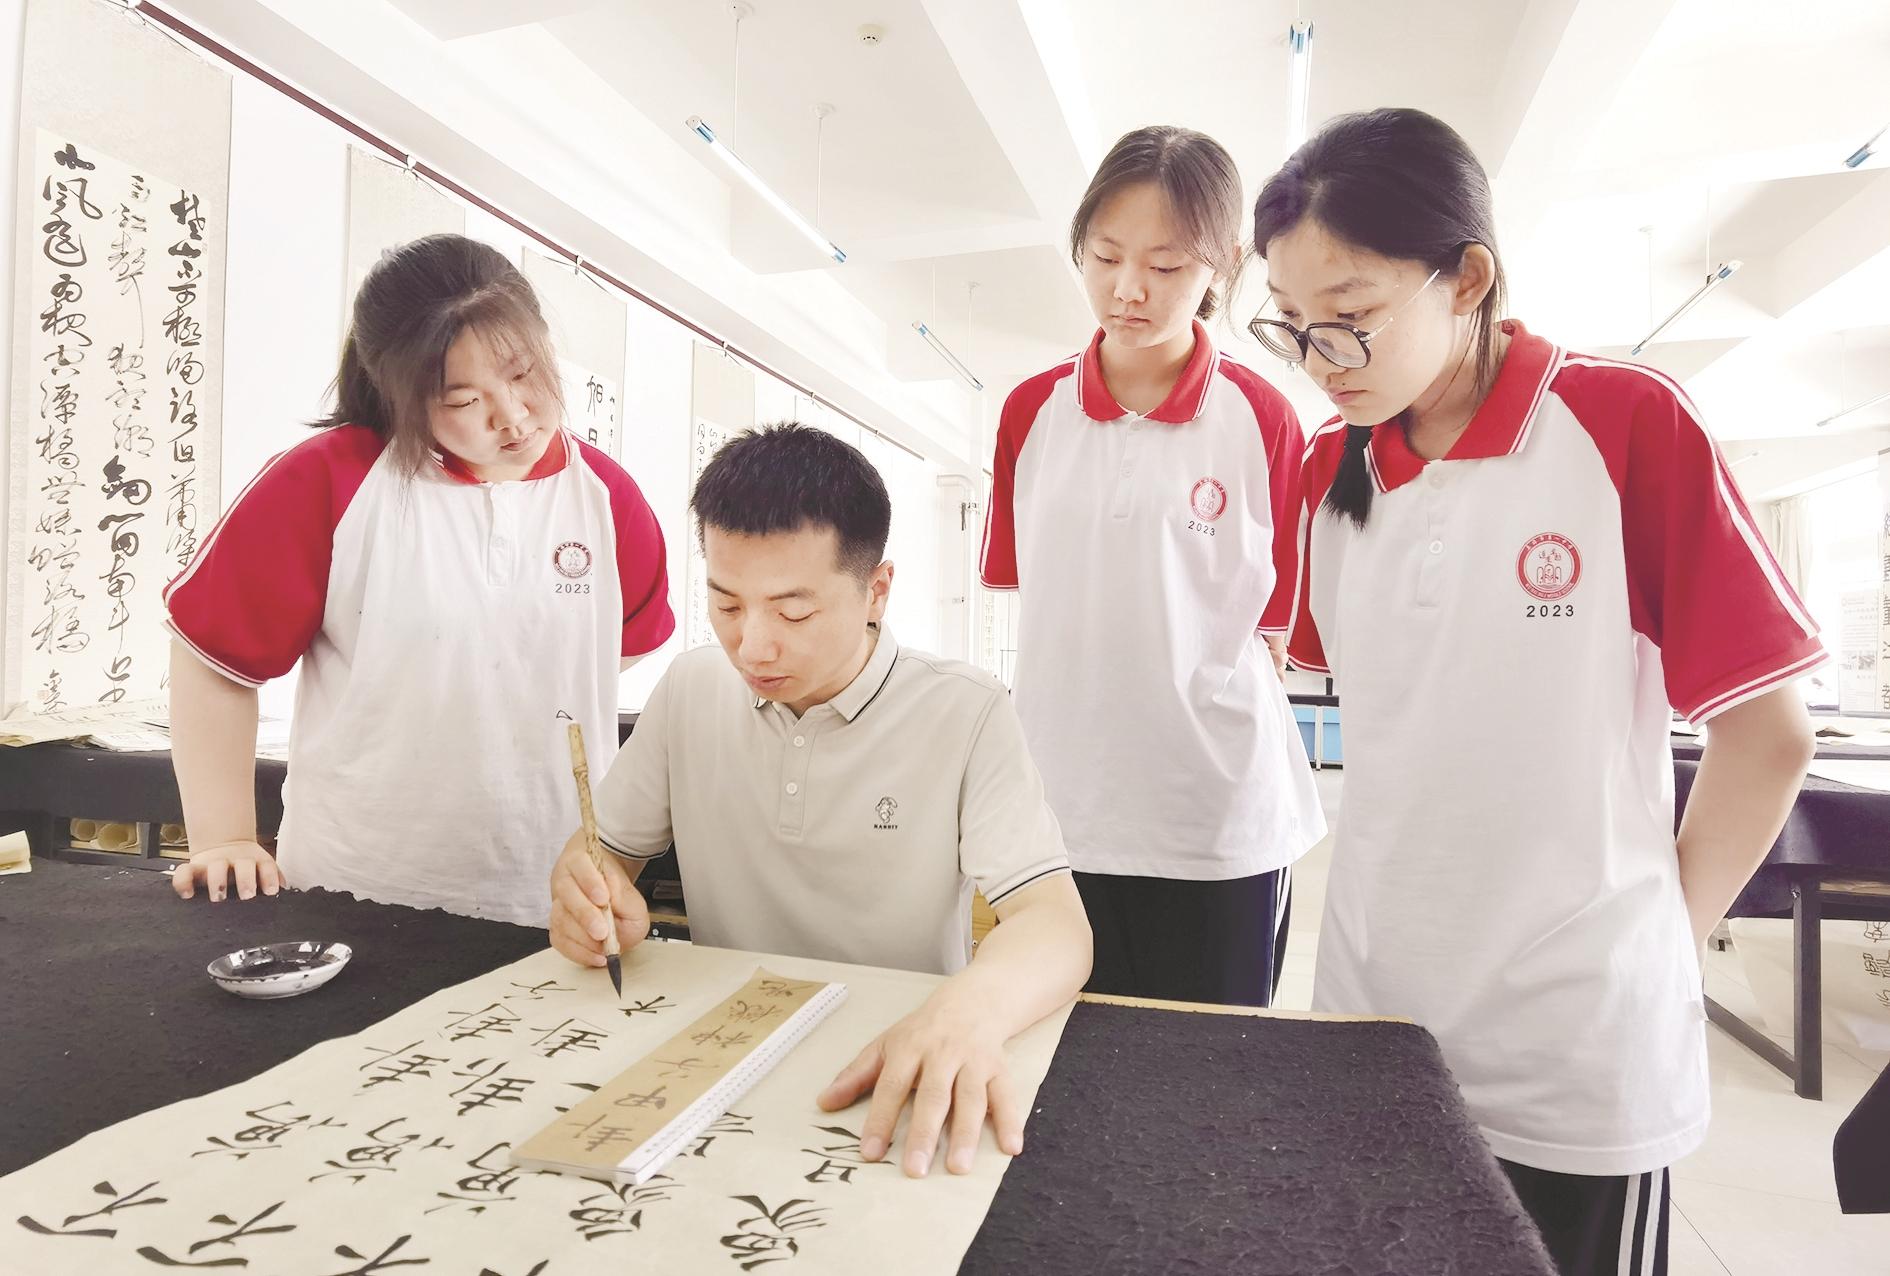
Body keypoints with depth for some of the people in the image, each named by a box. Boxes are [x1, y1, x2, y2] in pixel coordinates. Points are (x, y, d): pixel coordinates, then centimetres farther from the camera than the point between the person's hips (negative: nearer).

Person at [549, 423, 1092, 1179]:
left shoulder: (966, 716, -14)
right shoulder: (689, 690, 0)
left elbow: (1057, 925, -22)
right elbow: (604, 847, 9)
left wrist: (971, 1011, -44)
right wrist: (588, 899, -16)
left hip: (901, 1076, -1)